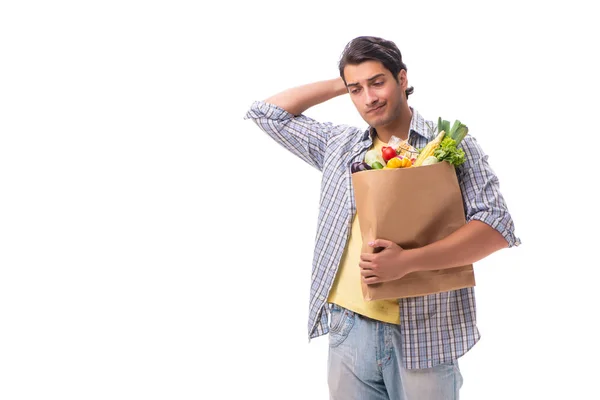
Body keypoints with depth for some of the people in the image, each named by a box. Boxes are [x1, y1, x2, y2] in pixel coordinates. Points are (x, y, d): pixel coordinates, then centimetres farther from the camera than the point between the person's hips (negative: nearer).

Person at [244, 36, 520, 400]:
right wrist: (341, 84, 10)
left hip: (423, 336, -3)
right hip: (347, 329, 4)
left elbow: (497, 226, -10)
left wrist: (408, 261, -21)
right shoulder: (339, 146, 11)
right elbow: (268, 112, 17)